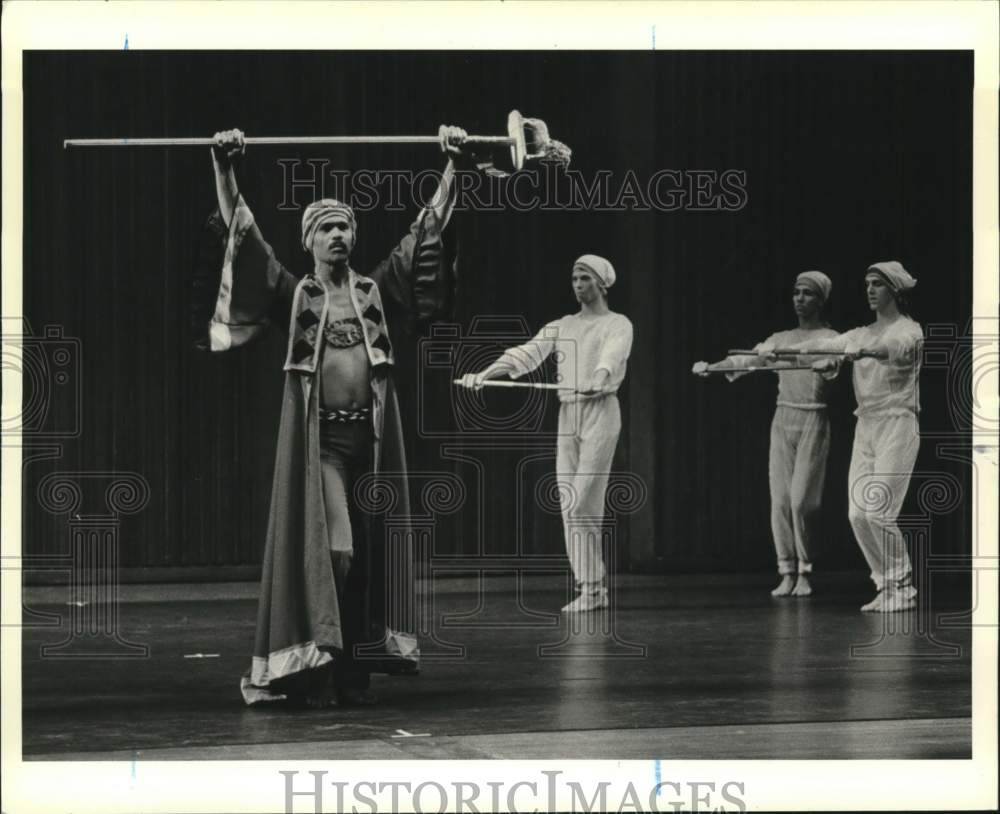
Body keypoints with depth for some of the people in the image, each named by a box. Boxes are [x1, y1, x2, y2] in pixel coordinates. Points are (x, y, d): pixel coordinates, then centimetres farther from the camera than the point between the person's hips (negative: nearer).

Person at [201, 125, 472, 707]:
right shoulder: (294, 294, 7)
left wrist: (452, 167, 5)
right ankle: (314, 671, -6)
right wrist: (225, 170, -10)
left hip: (372, 434, 3)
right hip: (318, 437, -3)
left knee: (368, 553, 4)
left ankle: (357, 670, 10)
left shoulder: (377, 289, 12)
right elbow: (243, 236, -1)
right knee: (330, 550, -13)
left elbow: (428, 231, 10)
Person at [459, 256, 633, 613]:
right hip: (567, 414, 6)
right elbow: (526, 353, 3)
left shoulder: (618, 325, 0)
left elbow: (612, 354, -22)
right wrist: (484, 374, -12)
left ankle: (592, 587, -7)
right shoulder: (562, 326, 15)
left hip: (600, 411, -6)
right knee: (569, 505, 1)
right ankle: (592, 588, 5)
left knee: (584, 502, -12)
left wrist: (599, 378, -45)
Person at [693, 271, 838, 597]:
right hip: (782, 419, 4)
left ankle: (804, 573, 2)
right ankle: (787, 573, 4)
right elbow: (748, 359, 8)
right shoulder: (780, 339, 15)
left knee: (801, 500, -8)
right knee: (779, 499, -1)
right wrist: (712, 367, -9)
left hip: (813, 420, -4)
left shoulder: (830, 339, 0)